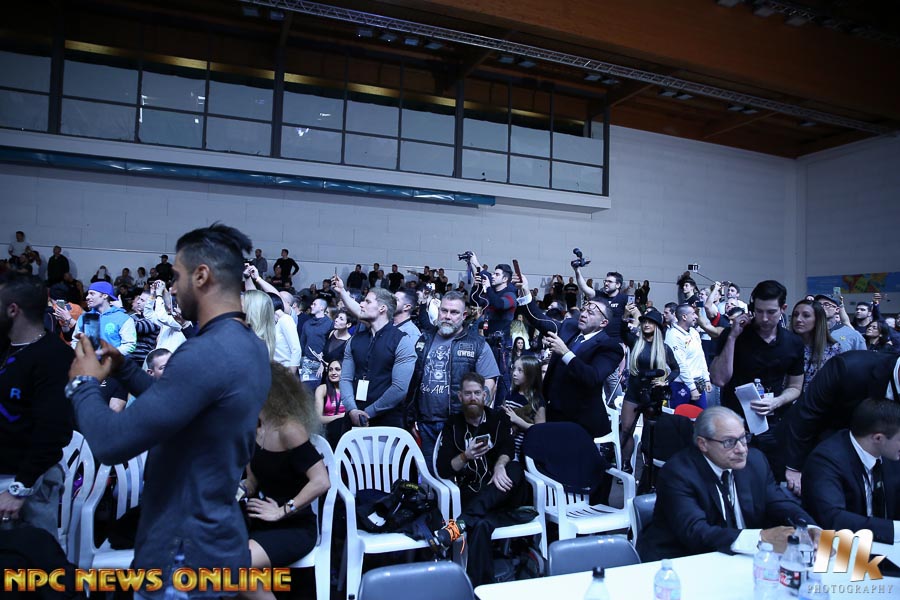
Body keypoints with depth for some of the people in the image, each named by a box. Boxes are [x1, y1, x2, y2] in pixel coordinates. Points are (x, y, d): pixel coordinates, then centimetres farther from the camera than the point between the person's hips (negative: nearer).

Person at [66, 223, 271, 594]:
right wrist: (124, 368, 9)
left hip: (186, 556, -8)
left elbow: (111, 443, -25)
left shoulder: (205, 353, -28)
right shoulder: (251, 347, 4)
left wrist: (84, 383, -8)